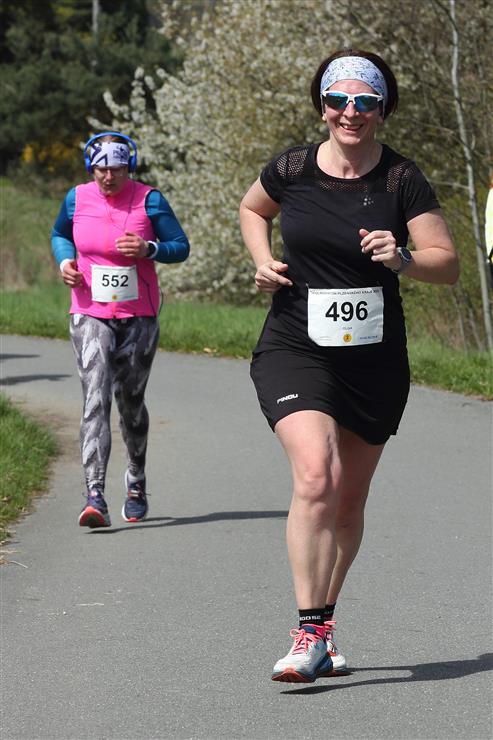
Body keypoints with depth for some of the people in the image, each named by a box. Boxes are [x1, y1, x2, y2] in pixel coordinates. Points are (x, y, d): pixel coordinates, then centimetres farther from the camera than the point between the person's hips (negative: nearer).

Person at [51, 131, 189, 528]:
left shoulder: (148, 200, -4)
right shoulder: (77, 199, 1)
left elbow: (181, 247, -1)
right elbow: (59, 234, 20)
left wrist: (149, 249, -20)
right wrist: (65, 260, -1)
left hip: (138, 317, 0)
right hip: (90, 316, 0)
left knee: (131, 401, 12)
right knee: (95, 398, -15)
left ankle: (136, 484, 35)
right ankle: (95, 497, -24)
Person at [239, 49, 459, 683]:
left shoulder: (401, 180, -4)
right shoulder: (291, 169, -1)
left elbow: (448, 264, -5)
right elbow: (251, 209, 20)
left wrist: (401, 258, -24)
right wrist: (263, 261, 3)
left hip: (376, 362, 2)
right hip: (295, 351, -1)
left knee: (349, 502, 11)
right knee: (316, 477, -22)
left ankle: (323, 621, 30)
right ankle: (308, 635, -20)